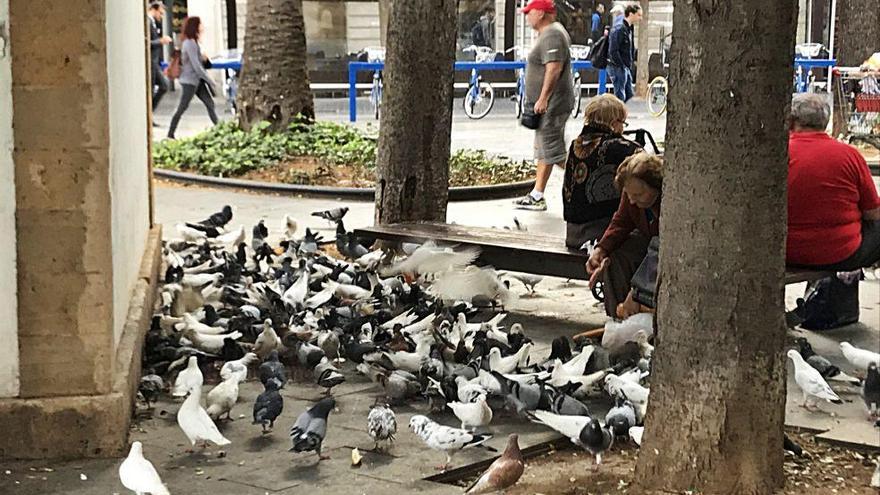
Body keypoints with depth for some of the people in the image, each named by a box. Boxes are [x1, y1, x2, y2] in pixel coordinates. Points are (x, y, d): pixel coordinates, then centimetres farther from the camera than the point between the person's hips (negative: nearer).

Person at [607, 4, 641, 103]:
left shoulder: (629, 29, 15)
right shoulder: (618, 29, -16)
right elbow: (613, 51, -21)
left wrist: (630, 67, 12)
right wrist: (622, 66, -18)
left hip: (626, 68, 10)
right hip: (618, 68, -10)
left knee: (629, 95, 11)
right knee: (620, 96, -6)